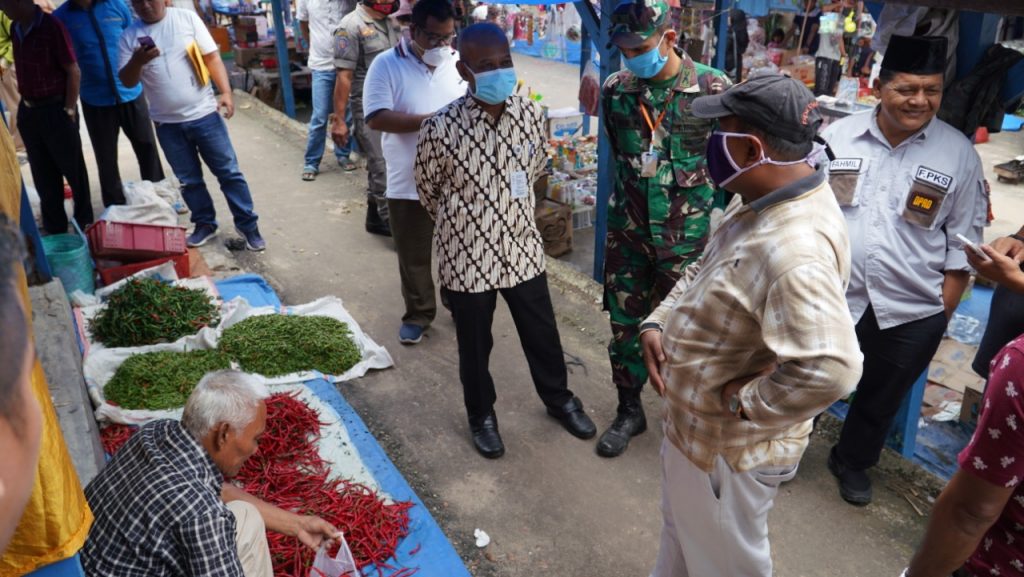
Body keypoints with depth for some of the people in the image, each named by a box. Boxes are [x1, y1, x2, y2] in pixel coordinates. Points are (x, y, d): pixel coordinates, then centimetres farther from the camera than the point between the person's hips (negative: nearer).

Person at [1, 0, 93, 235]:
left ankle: (85, 224, 19)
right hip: (28, 111, 7)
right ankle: (55, 228, 25)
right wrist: (26, 105, 11)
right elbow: (23, 70, 15)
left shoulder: (52, 27, -15)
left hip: (55, 110, -7)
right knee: (43, 175, 13)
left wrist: (69, 110, -13)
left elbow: (74, 72, -14)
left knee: (73, 170, 6)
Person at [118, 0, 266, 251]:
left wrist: (225, 92, -15)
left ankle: (248, 225, 12)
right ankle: (205, 224, 28)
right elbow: (127, 81, 0)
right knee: (189, 180, 12)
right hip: (167, 123, 2)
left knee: (229, 172, 2)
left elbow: (212, 57, -2)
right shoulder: (130, 35, 2)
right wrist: (137, 61, -21)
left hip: (203, 114, -2)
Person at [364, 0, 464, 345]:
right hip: (409, 184, -2)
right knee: (414, 257, 10)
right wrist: (430, 120, -27)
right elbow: (376, 118, -18)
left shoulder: (460, 63, 2)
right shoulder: (387, 65, -9)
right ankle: (418, 314, 30)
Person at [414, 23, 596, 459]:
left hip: (522, 247, 3)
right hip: (466, 255, -3)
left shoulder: (531, 114, -8)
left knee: (541, 332, 19)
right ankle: (482, 414, 41)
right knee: (475, 344, 15)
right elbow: (428, 192, -2)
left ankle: (559, 399, 45)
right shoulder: (440, 128, -20)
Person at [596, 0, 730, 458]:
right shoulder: (616, 89, -1)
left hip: (688, 236, -3)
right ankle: (629, 411, 32)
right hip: (627, 231, 3)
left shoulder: (712, 88, -12)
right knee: (625, 325, 12)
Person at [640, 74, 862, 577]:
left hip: (729, 444, -9)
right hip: (692, 420, 9)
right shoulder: (759, 201, -1)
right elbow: (701, 272, 12)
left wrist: (746, 402, -28)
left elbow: (829, 369, -44)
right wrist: (656, 323, -3)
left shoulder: (793, 249, -35)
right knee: (680, 535, 33)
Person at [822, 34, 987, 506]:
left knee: (881, 400, 20)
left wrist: (943, 311, -2)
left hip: (911, 313, 1)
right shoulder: (837, 136, -5)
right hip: (831, 299, 0)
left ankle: (852, 462, 46)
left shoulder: (959, 154, -5)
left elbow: (962, 243, 0)